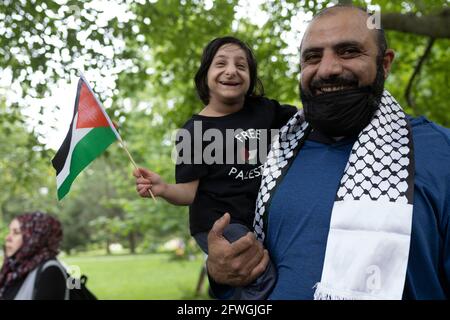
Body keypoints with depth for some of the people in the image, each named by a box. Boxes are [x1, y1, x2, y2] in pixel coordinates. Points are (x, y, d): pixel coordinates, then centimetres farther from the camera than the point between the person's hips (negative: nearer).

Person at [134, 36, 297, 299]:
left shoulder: (262, 109, 2)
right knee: (265, 278, -23)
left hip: (262, 219, 5)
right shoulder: (195, 130, -8)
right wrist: (163, 189, -29)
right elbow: (190, 193, -10)